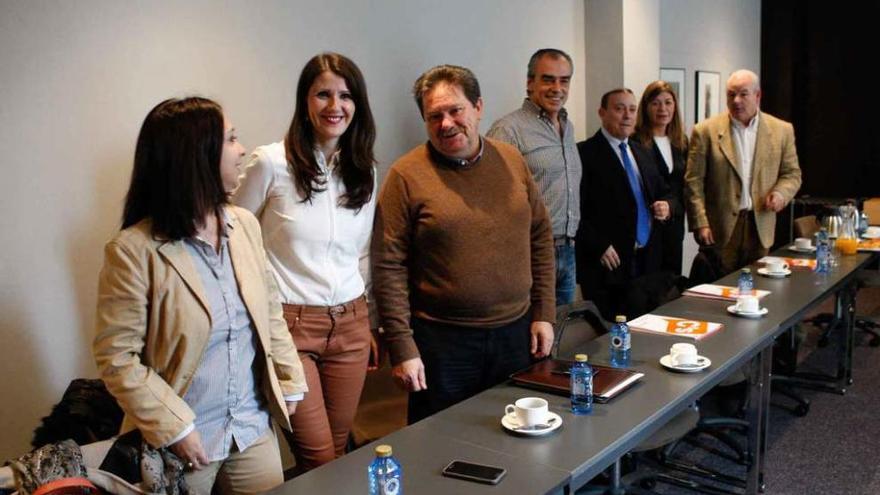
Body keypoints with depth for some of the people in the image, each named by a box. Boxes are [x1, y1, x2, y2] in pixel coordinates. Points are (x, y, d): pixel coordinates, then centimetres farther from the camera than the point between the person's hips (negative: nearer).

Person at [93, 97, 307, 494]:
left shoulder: (245, 224, 0)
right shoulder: (133, 250, -17)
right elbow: (116, 357, -15)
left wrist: (289, 382, 7)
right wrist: (174, 428, -16)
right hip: (186, 444, -5)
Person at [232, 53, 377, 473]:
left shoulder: (364, 171, 7)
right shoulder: (271, 163, -9)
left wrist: (362, 318, 15)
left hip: (350, 326, 5)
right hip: (289, 325, -5)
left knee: (338, 450, 13)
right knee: (318, 460, -1)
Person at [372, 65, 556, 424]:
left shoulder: (511, 161, 5)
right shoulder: (407, 175, -9)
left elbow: (540, 237, 11)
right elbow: (388, 268, -10)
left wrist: (544, 313, 7)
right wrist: (402, 349, -12)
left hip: (515, 333, 4)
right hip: (442, 341, -4)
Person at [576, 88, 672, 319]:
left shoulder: (642, 152, 17)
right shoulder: (585, 153, -7)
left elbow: (663, 193, 25)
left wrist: (666, 206, 2)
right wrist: (599, 246, -18)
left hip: (648, 261, 7)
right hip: (609, 263, -7)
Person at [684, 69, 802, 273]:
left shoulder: (782, 130, 7)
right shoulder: (706, 131, -1)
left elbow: (792, 174, 14)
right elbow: (694, 182, -3)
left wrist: (780, 193, -9)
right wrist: (700, 224, -10)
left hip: (760, 227, 3)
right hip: (719, 228, -2)